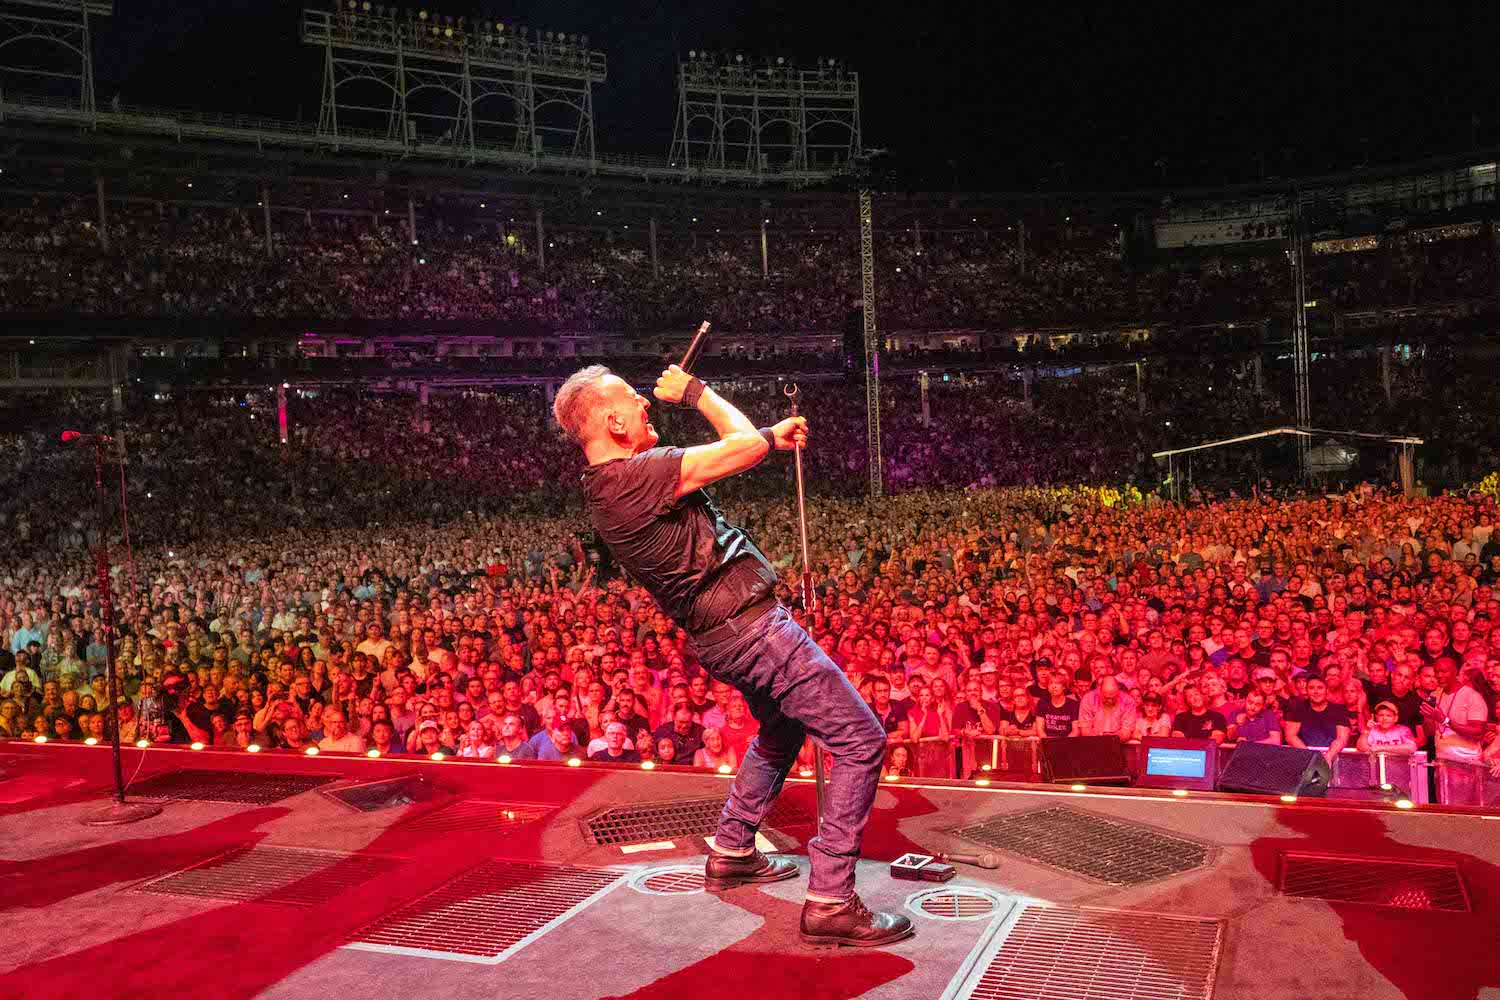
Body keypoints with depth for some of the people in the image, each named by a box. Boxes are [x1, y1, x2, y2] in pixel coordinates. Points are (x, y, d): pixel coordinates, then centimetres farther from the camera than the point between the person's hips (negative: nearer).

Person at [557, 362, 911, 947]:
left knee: (780, 733, 33)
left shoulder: (606, 484, 9)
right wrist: (694, 392, -1)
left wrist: (774, 436, 15)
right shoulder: (634, 475, -22)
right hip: (748, 627, -10)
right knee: (861, 739, -6)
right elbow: (743, 444, -15)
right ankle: (830, 902, -6)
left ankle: (732, 853, 40)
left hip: (721, 636, 10)